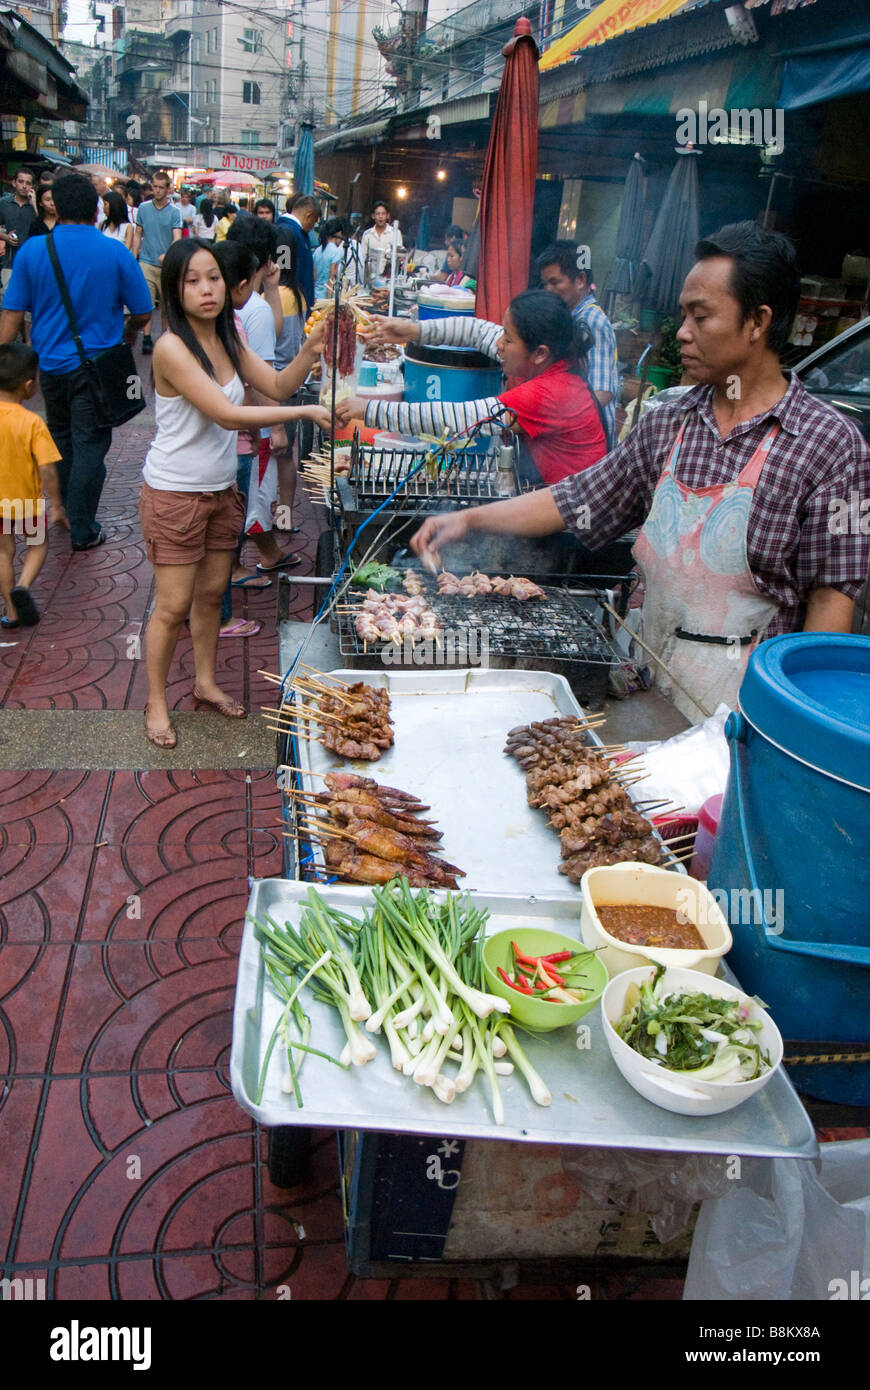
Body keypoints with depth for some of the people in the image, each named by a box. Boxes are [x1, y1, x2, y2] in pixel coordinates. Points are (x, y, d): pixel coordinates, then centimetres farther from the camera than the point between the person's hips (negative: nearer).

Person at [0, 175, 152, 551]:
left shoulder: (32, 250, -4)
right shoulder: (115, 252, -9)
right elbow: (142, 313, -3)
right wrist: (127, 335, 18)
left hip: (50, 364, 3)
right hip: (96, 365, -3)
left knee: (61, 440, 22)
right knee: (90, 446, 3)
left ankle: (62, 512, 36)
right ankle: (82, 531, 7)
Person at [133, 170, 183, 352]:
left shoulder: (174, 211, -2)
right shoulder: (143, 208, 6)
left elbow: (177, 238, -12)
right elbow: (138, 235, 13)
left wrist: (167, 255, -31)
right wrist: (134, 259, 8)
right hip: (146, 262, 1)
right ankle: (147, 338, -8)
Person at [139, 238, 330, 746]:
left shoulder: (227, 339, 4)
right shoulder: (173, 348, -21)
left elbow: (277, 385, 5)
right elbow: (228, 415, -27)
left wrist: (310, 353, -14)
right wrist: (306, 412, -28)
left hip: (222, 489, 7)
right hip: (175, 494, -7)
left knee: (212, 593, 17)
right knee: (174, 606, 0)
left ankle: (206, 682, 35)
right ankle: (156, 703, 18)